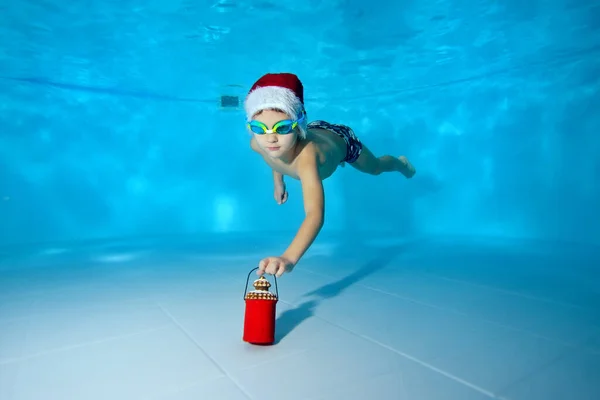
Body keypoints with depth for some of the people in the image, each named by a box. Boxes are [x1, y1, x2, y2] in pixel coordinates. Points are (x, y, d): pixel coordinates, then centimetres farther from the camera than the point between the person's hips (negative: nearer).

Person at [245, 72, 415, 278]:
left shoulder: (306, 155, -56)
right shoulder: (257, 144, -36)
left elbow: (315, 214, -67)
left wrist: (289, 258, -82)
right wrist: (278, 181, 2)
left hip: (340, 139, -4)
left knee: (376, 167, 27)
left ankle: (401, 163, 63)